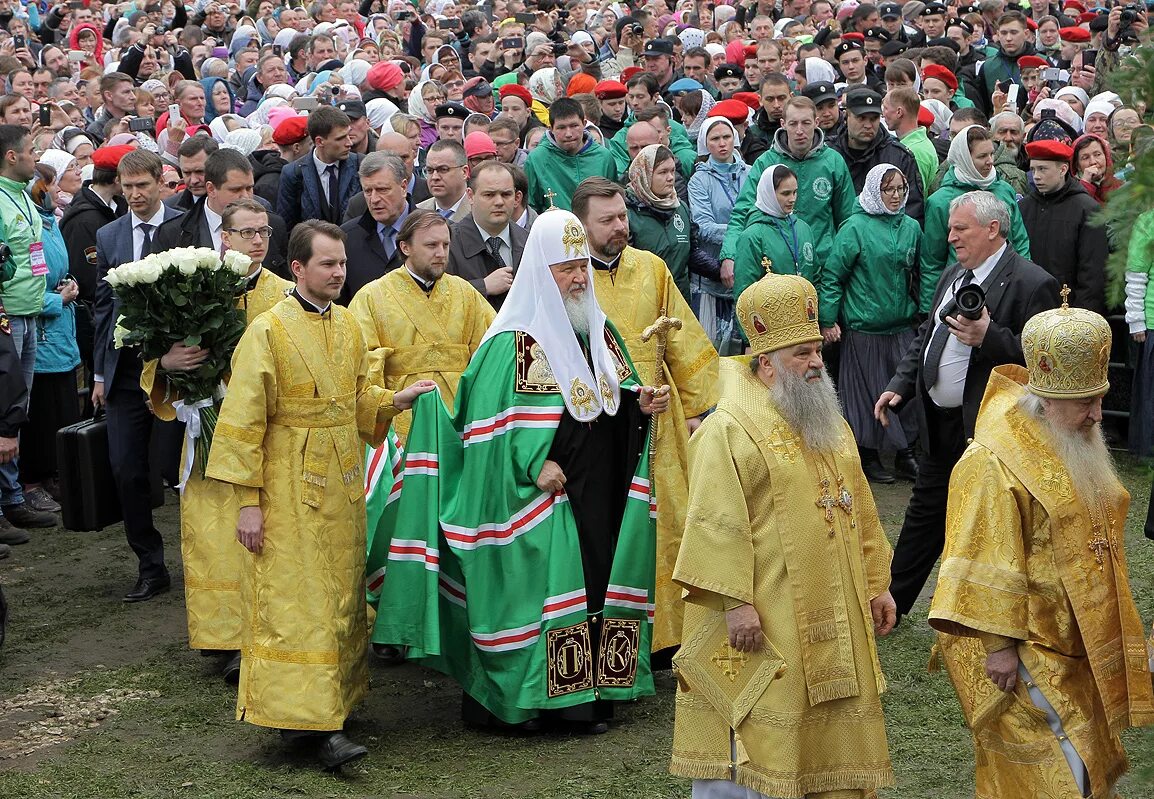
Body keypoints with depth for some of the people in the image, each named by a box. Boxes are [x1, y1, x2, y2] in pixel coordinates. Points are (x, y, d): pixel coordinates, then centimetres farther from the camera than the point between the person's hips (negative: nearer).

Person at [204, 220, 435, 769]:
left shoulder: (347, 325, 8)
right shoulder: (268, 331, -12)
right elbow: (243, 420, -12)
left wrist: (397, 399, -2)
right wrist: (248, 501, -14)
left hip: (342, 484, 7)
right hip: (291, 488, -7)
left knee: (339, 594, 12)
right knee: (298, 597, -7)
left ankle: (336, 698, 21)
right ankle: (314, 721, -8)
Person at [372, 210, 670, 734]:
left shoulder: (599, 332, 13)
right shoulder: (515, 341, -10)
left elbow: (618, 393, 20)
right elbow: (495, 416, -16)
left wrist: (640, 403, -2)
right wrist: (536, 463, -24)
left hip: (599, 491, 7)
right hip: (543, 495, -7)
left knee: (597, 586, 8)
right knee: (538, 586, -7)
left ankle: (589, 691, 17)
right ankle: (522, 695, 3)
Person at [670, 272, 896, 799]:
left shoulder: (831, 424, 15)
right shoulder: (730, 429, -11)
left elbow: (860, 513, 20)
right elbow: (716, 523, -17)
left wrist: (876, 585, 16)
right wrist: (735, 601, -23)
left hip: (834, 616, 8)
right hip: (763, 618, -8)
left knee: (833, 731, 13)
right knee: (752, 731, -5)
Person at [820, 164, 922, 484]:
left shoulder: (911, 227, 8)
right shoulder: (855, 228, -9)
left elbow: (919, 274, 19)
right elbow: (832, 275, -7)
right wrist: (828, 320, -9)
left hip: (903, 326, 5)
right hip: (864, 328, -5)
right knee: (867, 392, 3)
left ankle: (906, 453, 21)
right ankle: (868, 455, 16)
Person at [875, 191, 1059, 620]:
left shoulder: (1031, 283, -15)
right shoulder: (953, 275, 11)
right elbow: (925, 336, 20)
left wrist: (988, 337, -31)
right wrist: (899, 386, 8)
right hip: (940, 424, 8)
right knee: (924, 515, 18)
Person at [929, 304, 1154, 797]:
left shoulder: (1074, 446, 7)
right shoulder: (993, 466, -22)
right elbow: (986, 565, -22)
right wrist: (997, 643, -23)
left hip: (1072, 645, 9)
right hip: (1024, 646, -9)